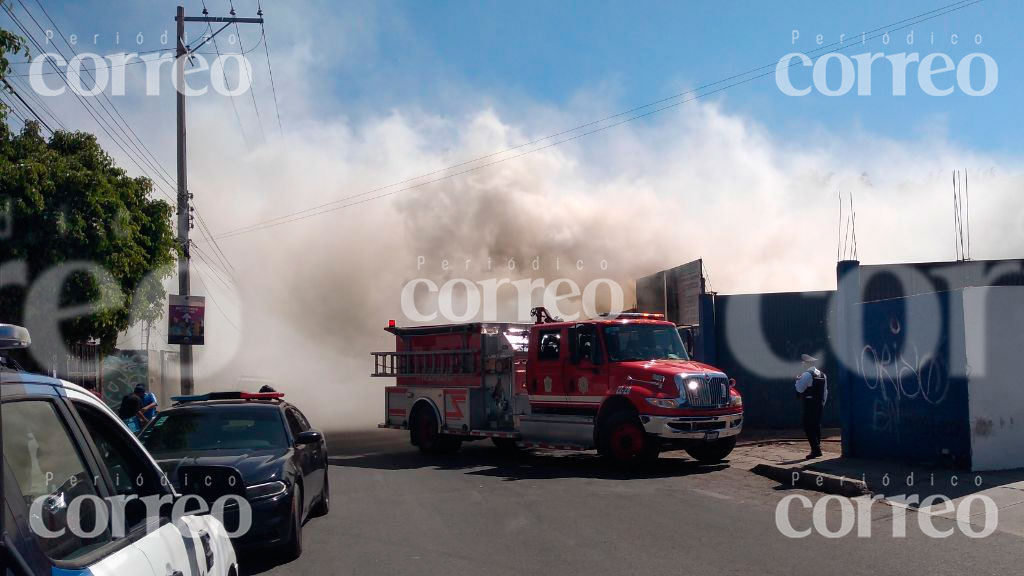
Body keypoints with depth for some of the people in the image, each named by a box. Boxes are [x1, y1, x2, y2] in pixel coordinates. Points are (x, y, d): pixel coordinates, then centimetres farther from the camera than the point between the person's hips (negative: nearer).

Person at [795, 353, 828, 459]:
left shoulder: (807, 375, -13)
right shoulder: (822, 375, 13)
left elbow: (799, 389, -13)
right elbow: (826, 390, 17)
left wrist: (798, 380, 4)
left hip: (810, 404, -8)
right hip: (820, 403, 8)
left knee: (808, 427, -5)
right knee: (817, 426, 14)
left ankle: (816, 449, -13)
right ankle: (817, 449, 16)